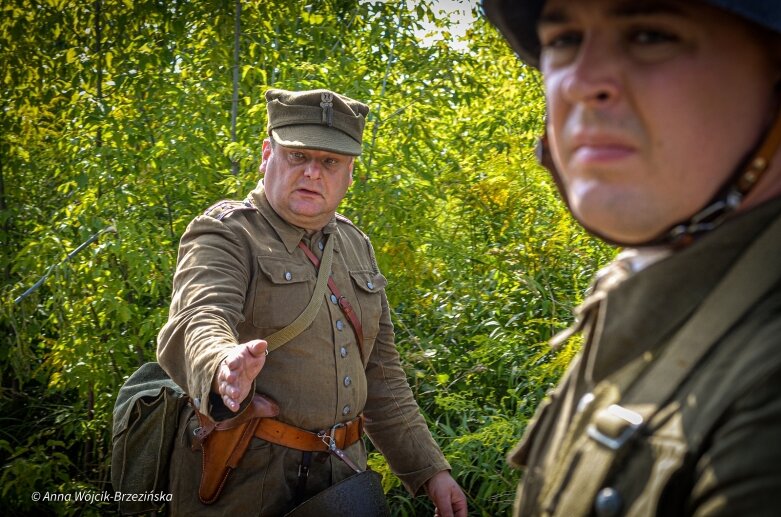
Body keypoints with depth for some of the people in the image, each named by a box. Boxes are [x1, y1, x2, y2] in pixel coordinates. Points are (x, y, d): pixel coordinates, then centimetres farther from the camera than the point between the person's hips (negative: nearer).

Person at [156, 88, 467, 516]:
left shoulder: (356, 247, 11)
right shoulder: (225, 235, -9)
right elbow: (198, 321, -29)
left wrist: (430, 470, 10)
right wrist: (224, 367, -51)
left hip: (342, 472, 6)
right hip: (244, 480, -5)